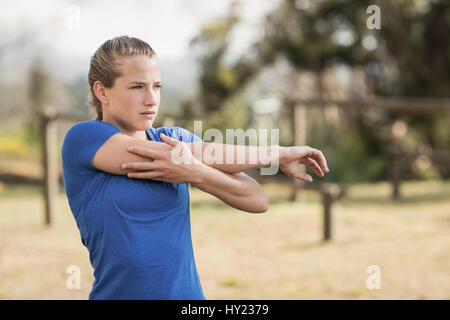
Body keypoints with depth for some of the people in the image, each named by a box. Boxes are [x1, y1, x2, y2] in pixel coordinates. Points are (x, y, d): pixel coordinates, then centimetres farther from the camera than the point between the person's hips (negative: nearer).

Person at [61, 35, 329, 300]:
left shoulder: (174, 138, 6)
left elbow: (258, 201, -5)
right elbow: (197, 155, -14)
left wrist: (194, 173, -21)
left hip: (190, 292, 4)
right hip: (117, 292, -4)